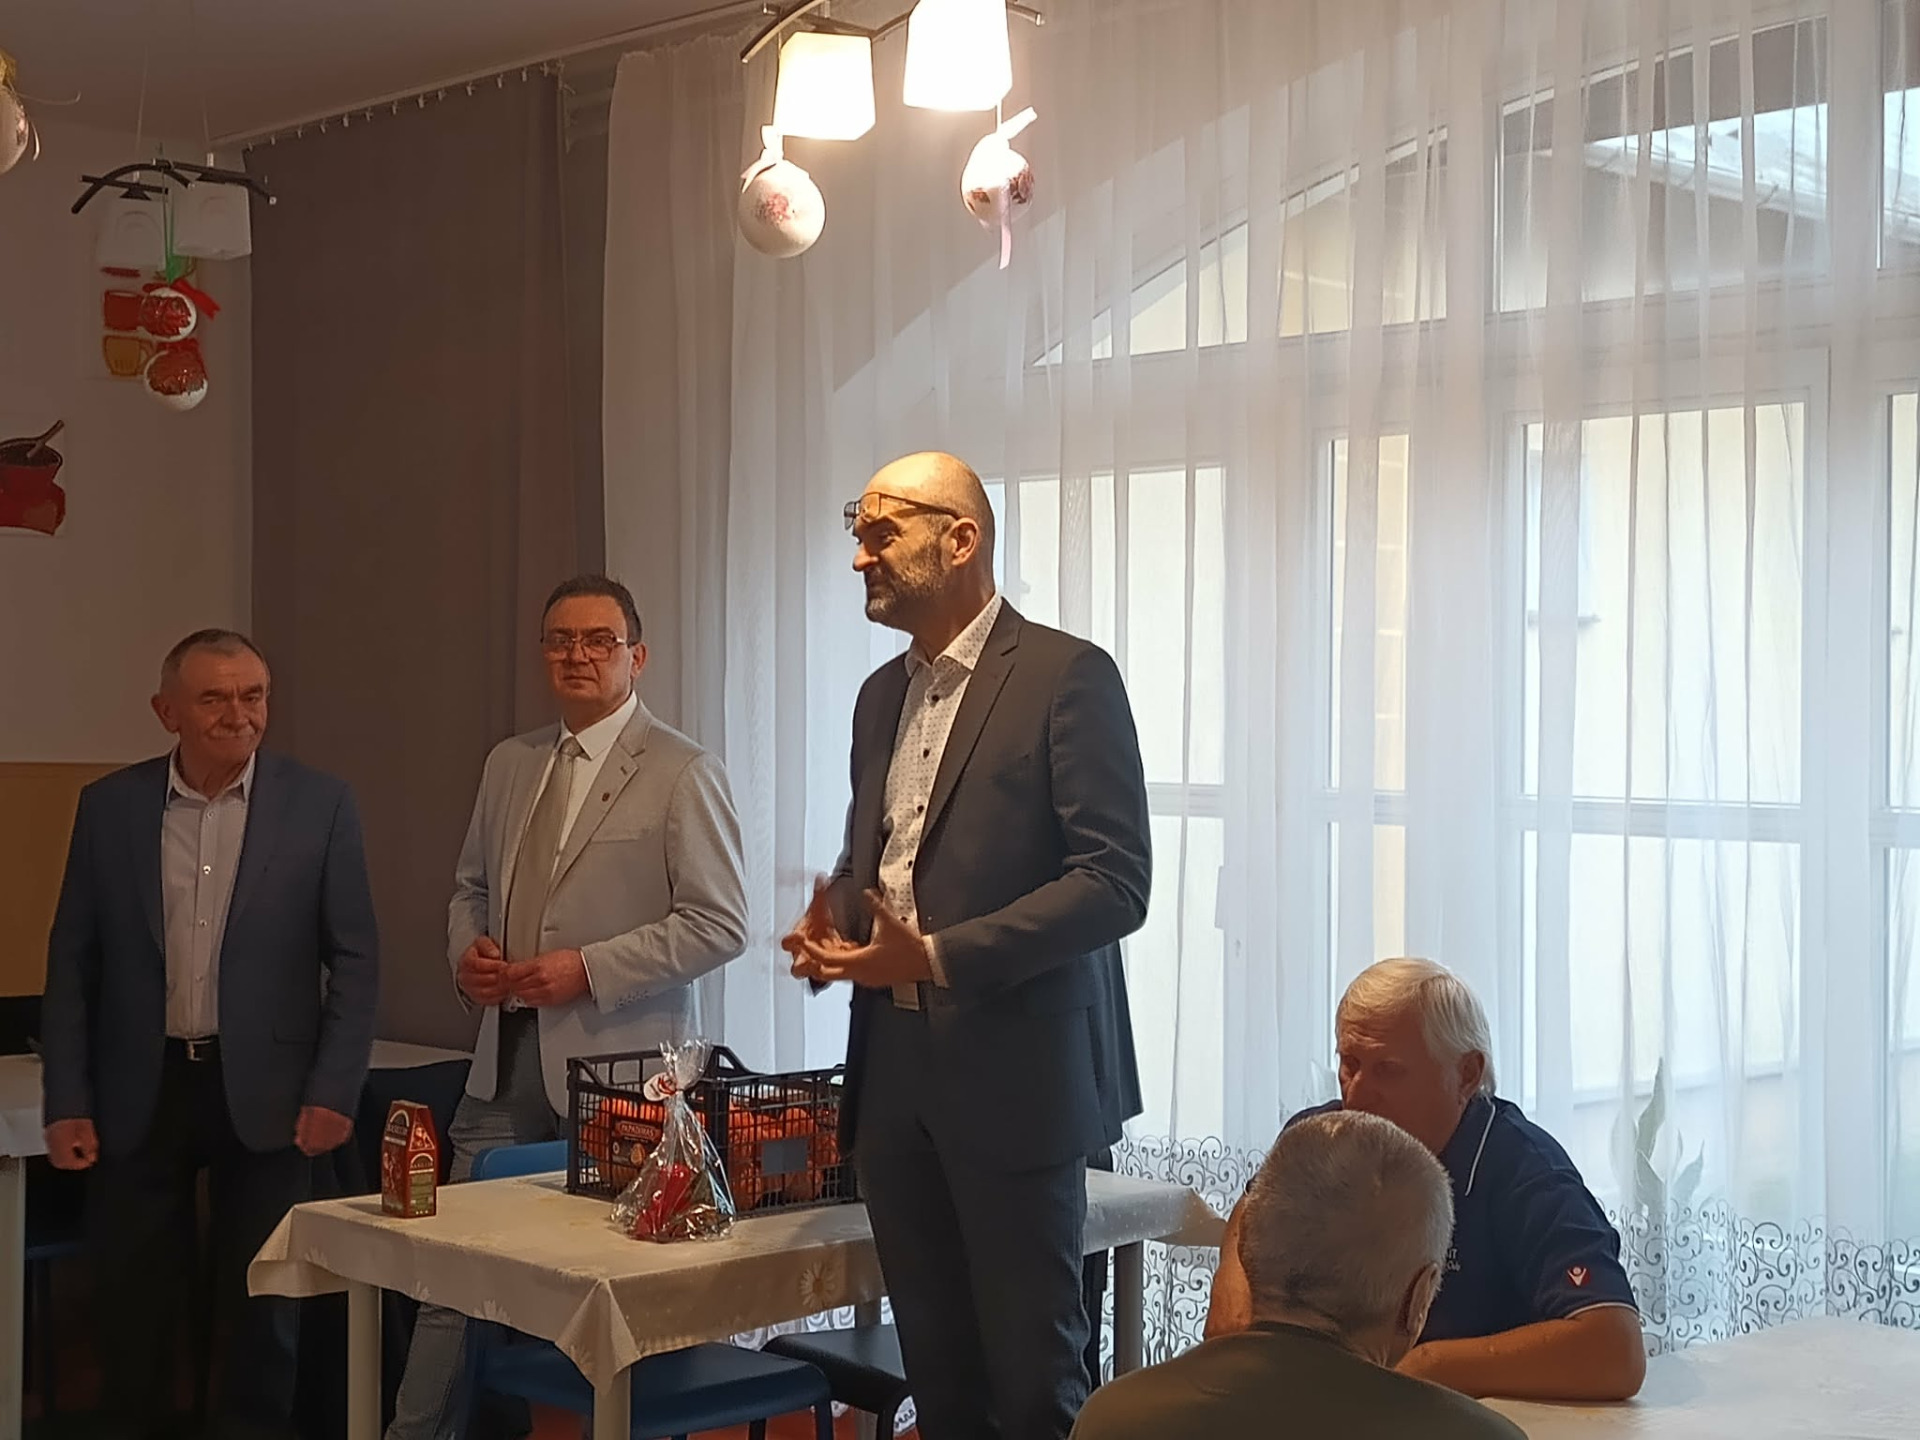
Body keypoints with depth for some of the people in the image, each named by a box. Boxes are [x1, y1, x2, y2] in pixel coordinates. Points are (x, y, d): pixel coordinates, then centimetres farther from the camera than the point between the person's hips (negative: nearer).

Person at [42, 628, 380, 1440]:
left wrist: (335, 1092, -8)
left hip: (263, 1093, -1)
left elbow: (353, 961, -1)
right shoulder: (109, 807, 3)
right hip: (140, 1093, 1)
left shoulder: (320, 806, -2)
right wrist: (66, 1104, 0)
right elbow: (72, 964, 5)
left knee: (260, 1310, 6)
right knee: (134, 1308, 8)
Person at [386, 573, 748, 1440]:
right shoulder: (509, 764, 13)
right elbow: (471, 888, 23)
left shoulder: (682, 774, -6)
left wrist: (590, 968, -17)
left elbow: (719, 925, -11)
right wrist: (466, 954, 2)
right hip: (507, 1056, 5)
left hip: (617, 1063, -5)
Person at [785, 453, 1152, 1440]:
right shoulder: (883, 695, 15)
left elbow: (1115, 881, -15)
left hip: (1014, 1073, -7)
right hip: (894, 1071, 7)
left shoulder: (1066, 676, -8)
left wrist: (938, 955, -21)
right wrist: (829, 921, 2)